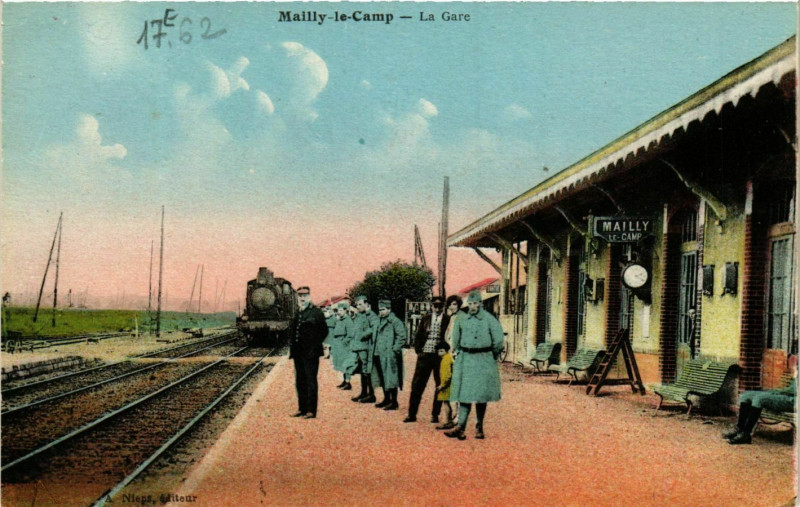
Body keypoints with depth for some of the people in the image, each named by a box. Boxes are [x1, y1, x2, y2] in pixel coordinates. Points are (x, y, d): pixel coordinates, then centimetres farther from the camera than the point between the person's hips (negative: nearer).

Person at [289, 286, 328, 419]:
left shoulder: (316, 312, -6)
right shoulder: (298, 314, 16)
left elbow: (324, 331, -7)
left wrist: (314, 346, -7)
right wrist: (293, 349, 10)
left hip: (310, 353, -8)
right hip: (299, 353, 8)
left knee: (310, 382, -5)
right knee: (300, 382, 12)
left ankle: (311, 411, -3)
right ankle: (302, 409, 19)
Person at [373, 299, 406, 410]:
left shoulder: (395, 321, -11)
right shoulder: (380, 321, 15)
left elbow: (402, 336, -15)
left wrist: (395, 349, -16)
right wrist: (375, 350, 17)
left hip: (390, 355, -9)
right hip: (380, 354, 9)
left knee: (391, 379, -6)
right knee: (382, 378, 14)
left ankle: (394, 402, -1)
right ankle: (387, 399, 25)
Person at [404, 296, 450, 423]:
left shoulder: (447, 320, 1)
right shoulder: (425, 319, 9)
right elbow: (418, 336, 12)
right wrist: (418, 350, 1)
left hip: (440, 356, -2)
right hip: (425, 355, 2)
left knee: (440, 386, 4)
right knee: (417, 385, 1)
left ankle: (435, 414, 13)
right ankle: (412, 414, 7)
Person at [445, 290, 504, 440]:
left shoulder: (489, 320, -3)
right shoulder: (461, 319, 5)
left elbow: (498, 341, 2)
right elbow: (455, 339, 20)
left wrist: (491, 358, 8)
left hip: (484, 361, -2)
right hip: (465, 360, 2)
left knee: (481, 394, 4)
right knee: (464, 394, -5)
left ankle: (479, 427, 14)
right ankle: (460, 427, -11)